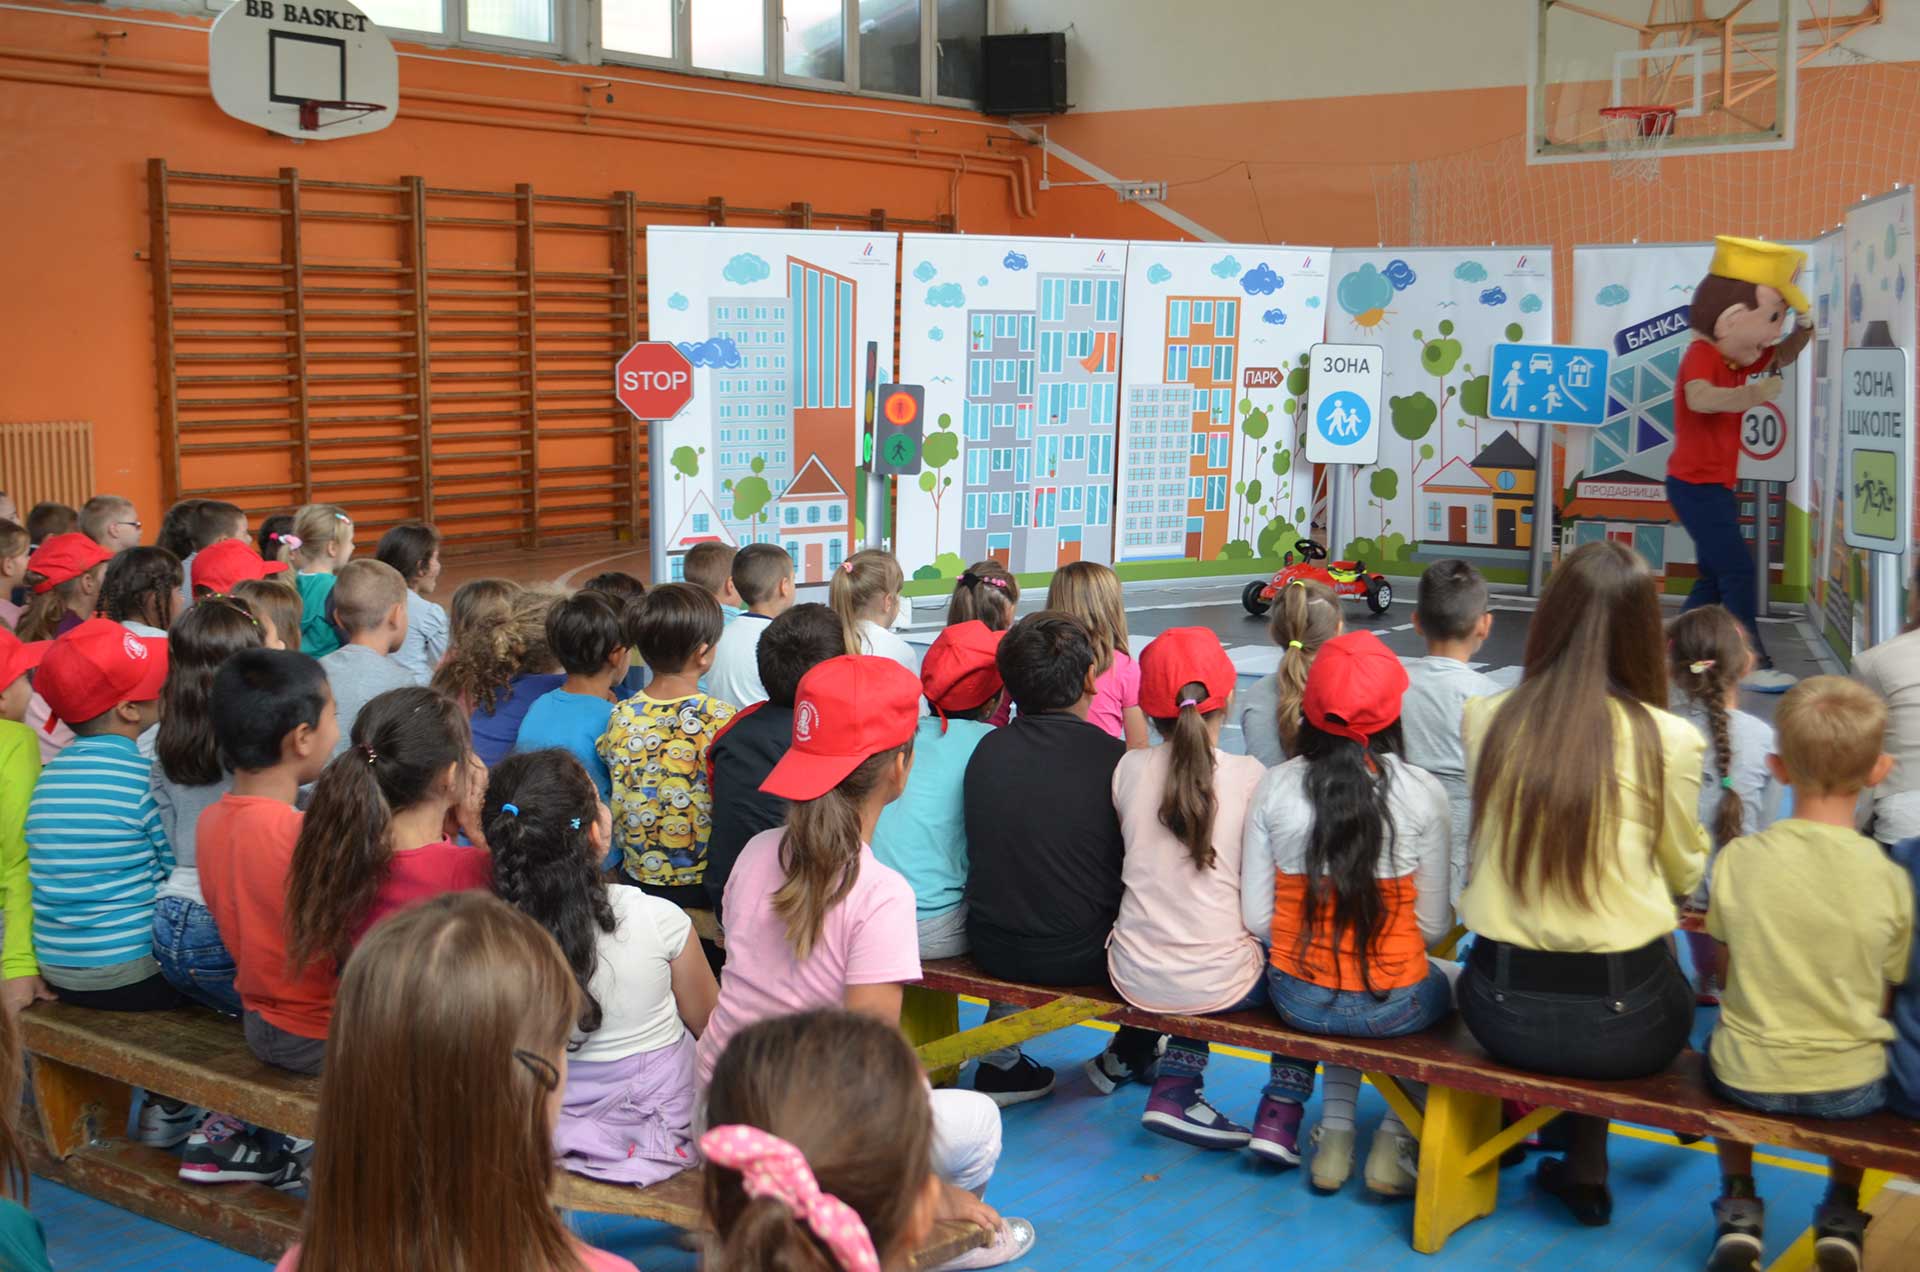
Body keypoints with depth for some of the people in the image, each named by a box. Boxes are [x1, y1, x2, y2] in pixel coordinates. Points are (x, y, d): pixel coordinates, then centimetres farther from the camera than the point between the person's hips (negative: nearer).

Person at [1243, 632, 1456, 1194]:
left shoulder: (1274, 788, -10)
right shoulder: (1422, 792, -15)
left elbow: (1256, 917, -7)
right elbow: (1434, 925, -10)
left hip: (1298, 999, 3)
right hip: (1393, 1007, -3)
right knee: (1448, 982, 32)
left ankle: (1335, 1133, 27)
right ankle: (1394, 1141, 23)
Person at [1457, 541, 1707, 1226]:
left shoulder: (1484, 721, -3)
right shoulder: (1669, 742, -12)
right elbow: (1684, 874, 6)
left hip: (1501, 1013, 2)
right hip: (1622, 1023, -2)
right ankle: (1585, 1168, 30)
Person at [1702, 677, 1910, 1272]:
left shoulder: (1737, 859, -14)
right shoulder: (1889, 880, -14)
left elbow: (1728, 961, 0)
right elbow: (1889, 991, -2)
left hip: (1749, 1081, 0)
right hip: (1850, 1088, 0)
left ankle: (1738, 1206, 29)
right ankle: (1841, 1215, 32)